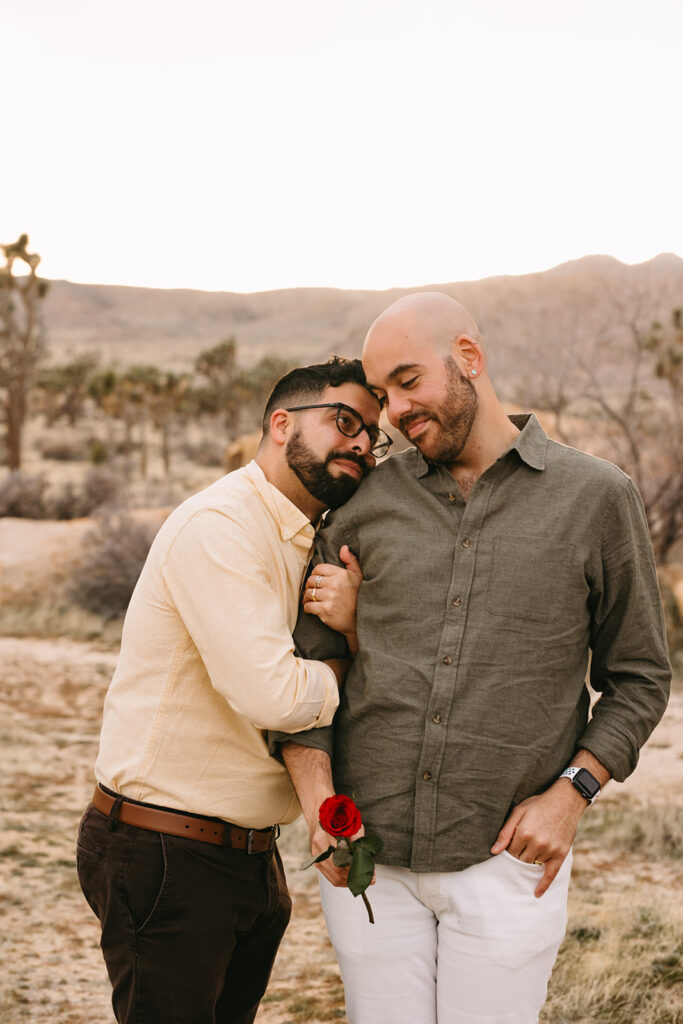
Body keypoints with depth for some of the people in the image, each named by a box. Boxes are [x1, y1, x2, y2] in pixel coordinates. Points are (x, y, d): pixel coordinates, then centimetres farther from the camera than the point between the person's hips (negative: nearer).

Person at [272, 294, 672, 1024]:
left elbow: (639, 677, 4)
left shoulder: (597, 498, -1)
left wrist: (570, 794, -8)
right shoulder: (365, 504, 5)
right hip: (369, 855, 2)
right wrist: (318, 807, -7)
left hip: (506, 856, -2)